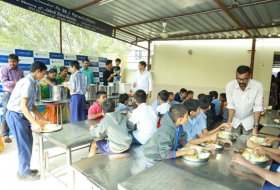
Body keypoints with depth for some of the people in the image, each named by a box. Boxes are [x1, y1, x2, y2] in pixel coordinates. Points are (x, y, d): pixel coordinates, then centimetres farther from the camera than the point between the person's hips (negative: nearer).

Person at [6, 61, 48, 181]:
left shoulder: (31, 82, 8)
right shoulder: (27, 83, -22)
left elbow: (30, 104, 15)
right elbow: (23, 106, -29)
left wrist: (40, 118, 14)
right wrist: (34, 123, -34)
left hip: (21, 115, 9)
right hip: (16, 116, -9)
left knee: (28, 142, 17)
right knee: (24, 145, 1)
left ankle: (25, 169, 31)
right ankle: (24, 173, 17)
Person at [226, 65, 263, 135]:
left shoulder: (258, 86, -21)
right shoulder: (230, 85, -19)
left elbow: (257, 107, -18)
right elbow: (230, 105, -14)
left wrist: (256, 126, -22)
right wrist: (229, 123, -20)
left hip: (249, 121, 0)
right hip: (235, 120, 1)